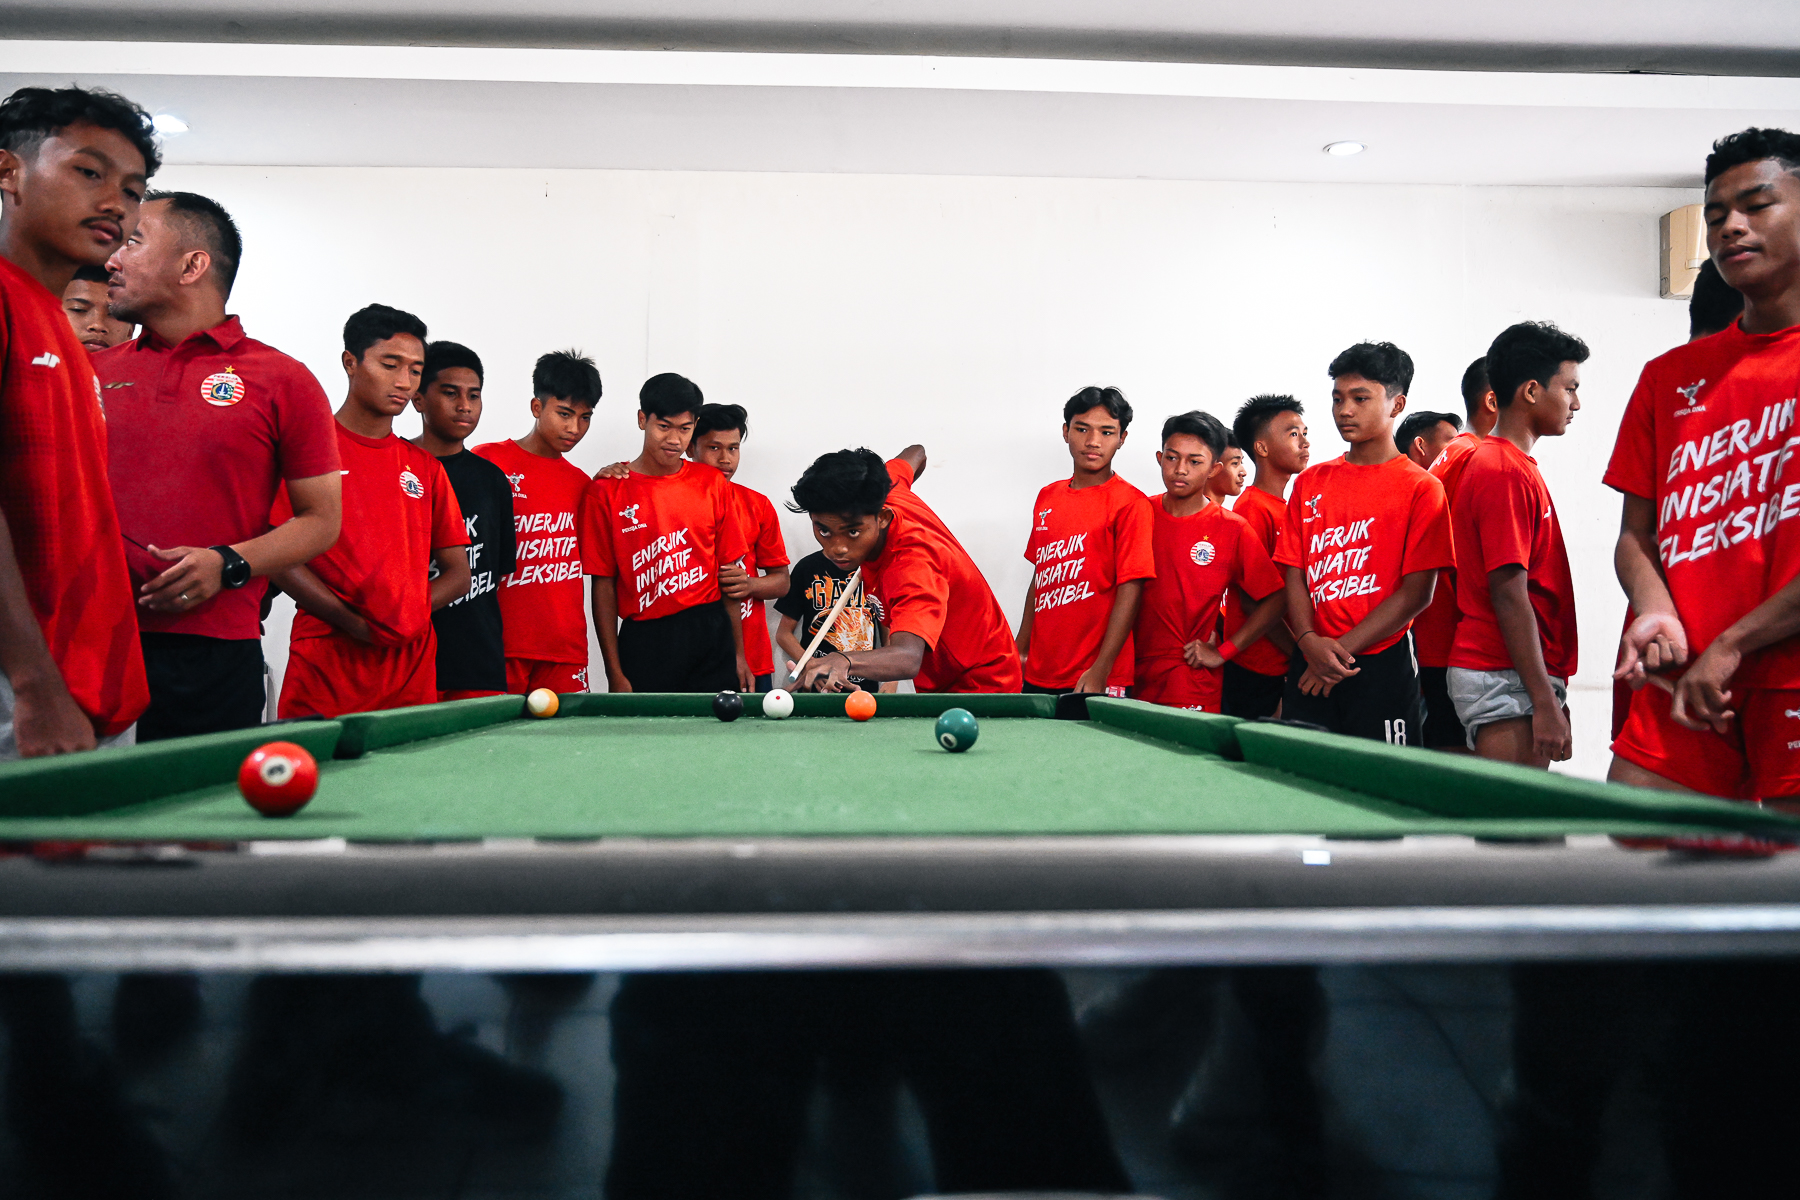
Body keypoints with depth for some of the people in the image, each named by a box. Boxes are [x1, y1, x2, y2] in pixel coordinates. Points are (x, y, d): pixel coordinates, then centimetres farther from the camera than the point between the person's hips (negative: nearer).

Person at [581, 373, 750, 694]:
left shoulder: (713, 484, 6)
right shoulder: (607, 491, -2)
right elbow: (603, 585, -2)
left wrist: (739, 655, 6)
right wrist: (615, 674, -5)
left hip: (711, 634, 2)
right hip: (643, 641, -2)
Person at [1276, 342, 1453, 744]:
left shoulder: (1421, 487, -2)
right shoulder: (1310, 483, 12)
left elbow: (1417, 592, -7)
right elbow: (1295, 577, 8)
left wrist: (1341, 648, -11)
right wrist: (1310, 642, -9)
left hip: (1382, 665, -3)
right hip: (1310, 666, 4)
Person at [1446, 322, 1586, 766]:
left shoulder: (1505, 464, 17)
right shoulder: (1507, 473, -13)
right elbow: (1508, 594, -18)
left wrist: (1550, 693, 19)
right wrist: (1545, 703, -19)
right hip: (1506, 678, -9)